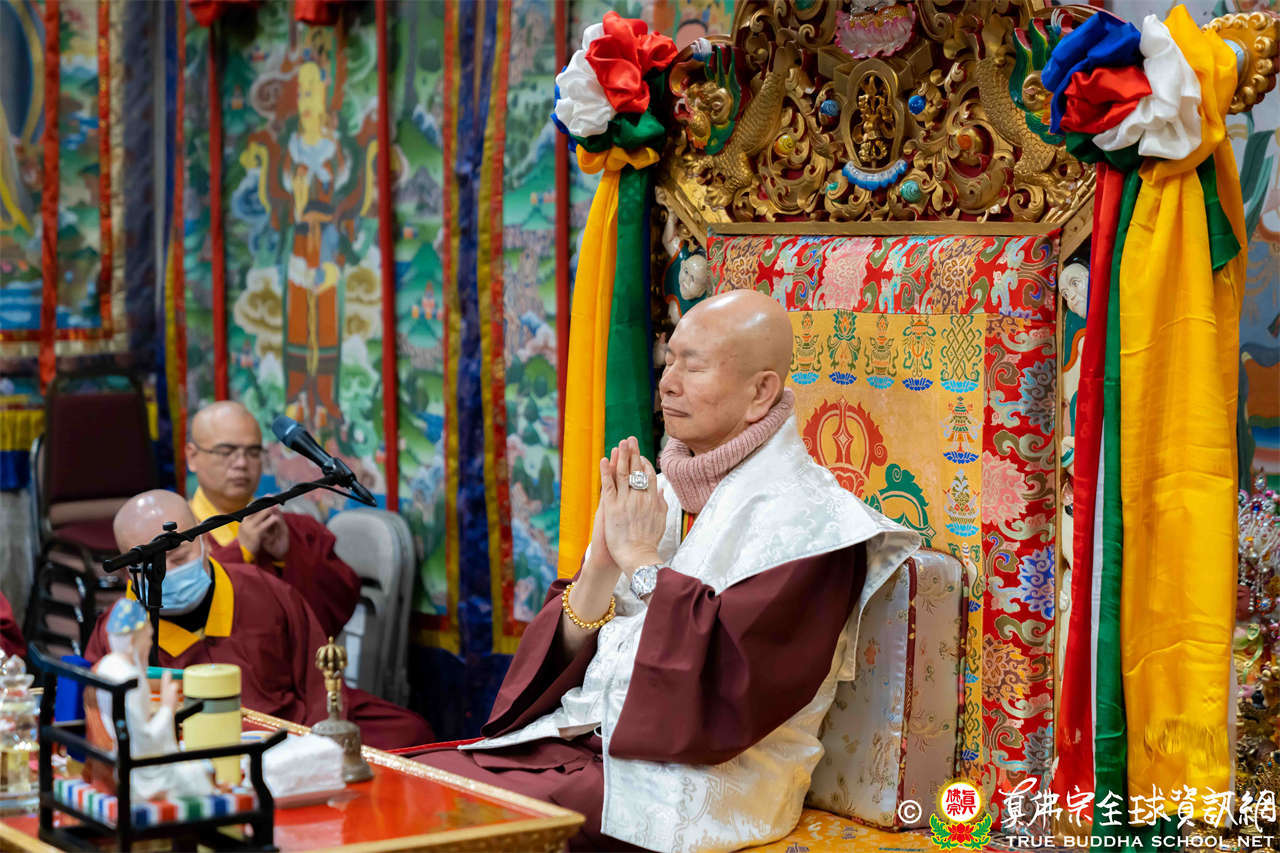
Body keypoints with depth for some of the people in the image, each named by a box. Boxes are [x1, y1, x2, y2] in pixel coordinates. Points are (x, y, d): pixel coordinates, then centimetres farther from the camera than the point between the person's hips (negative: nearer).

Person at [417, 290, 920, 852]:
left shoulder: (806, 517, -9)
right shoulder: (662, 492, 13)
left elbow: (730, 671, -21)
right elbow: (570, 650, 11)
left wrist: (641, 558, -13)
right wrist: (604, 560, -7)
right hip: (584, 737, 7)